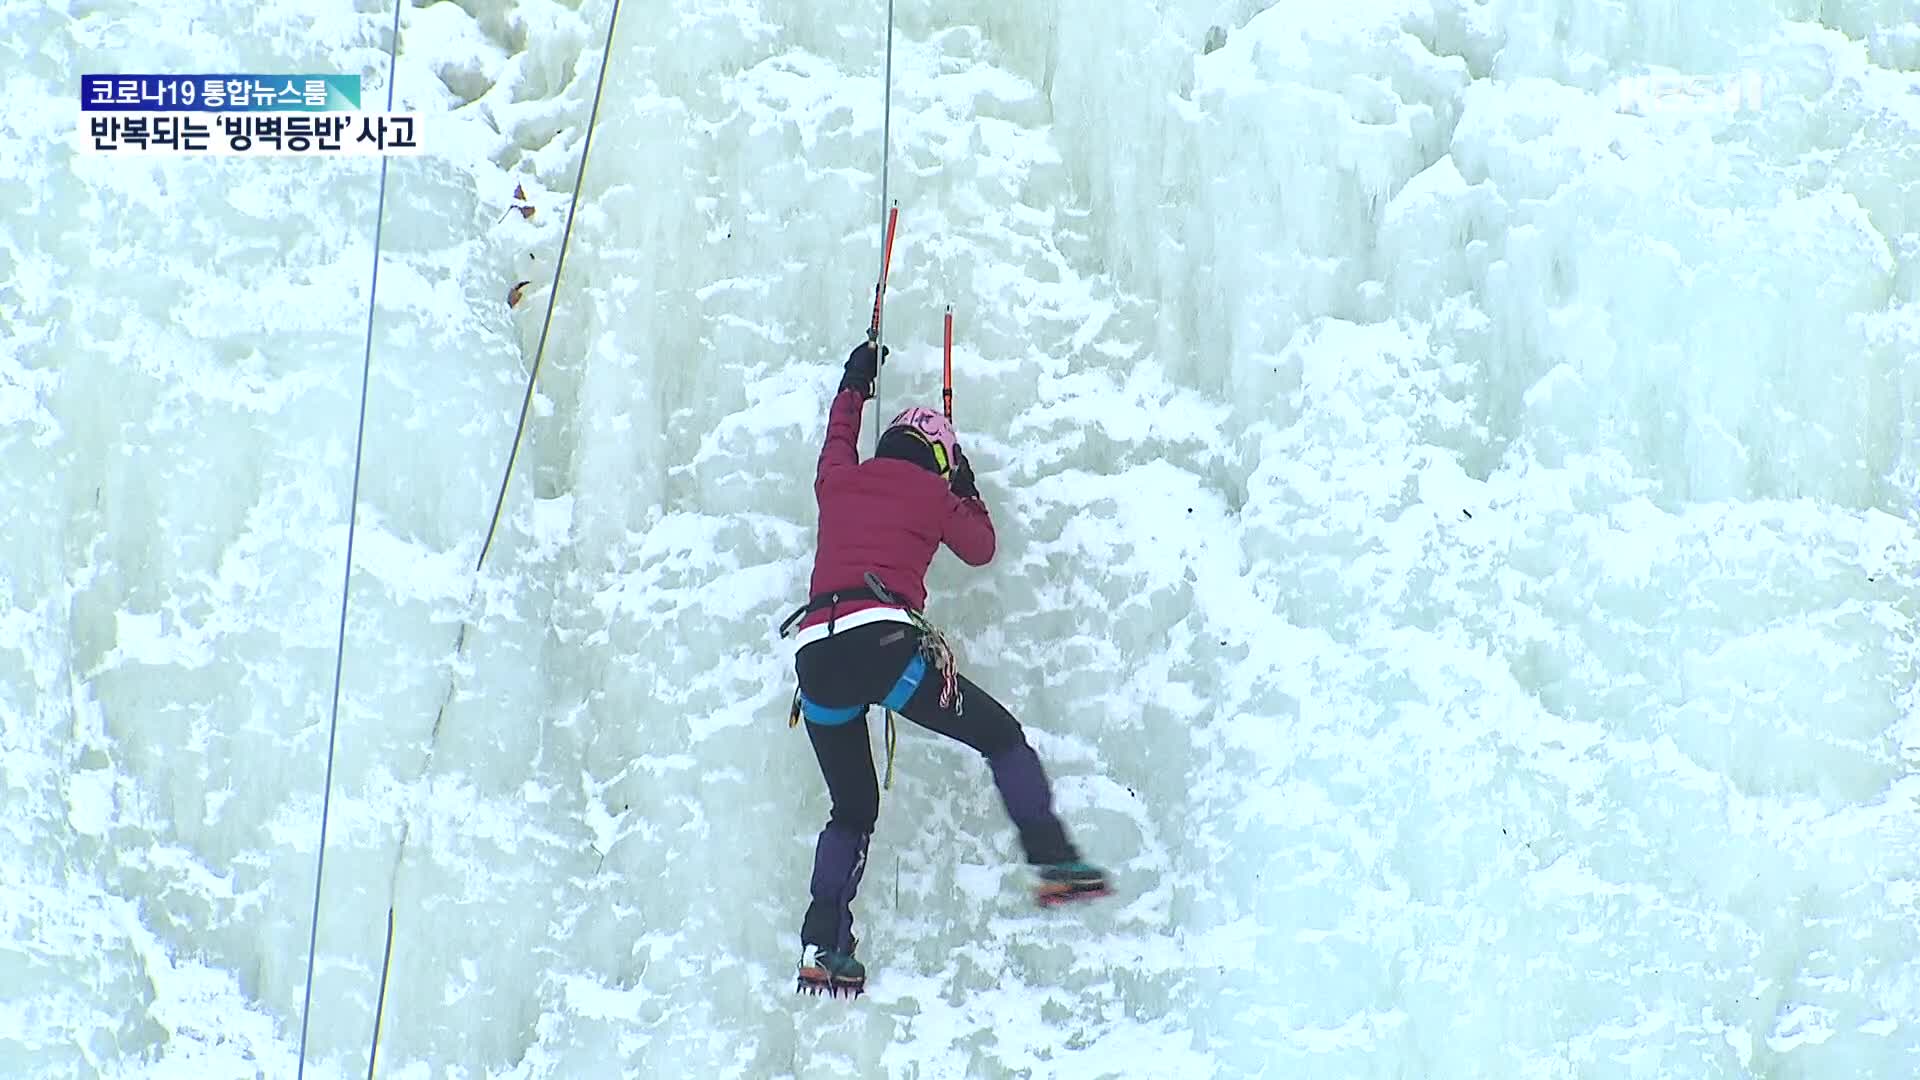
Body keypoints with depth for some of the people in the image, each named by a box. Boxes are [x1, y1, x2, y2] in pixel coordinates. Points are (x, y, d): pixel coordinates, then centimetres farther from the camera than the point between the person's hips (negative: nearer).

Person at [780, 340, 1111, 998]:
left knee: (851, 811, 14)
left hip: (815, 651, 4)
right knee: (999, 735, 11)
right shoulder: (931, 490, 14)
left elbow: (838, 438, 48)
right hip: (883, 640, -4)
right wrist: (965, 488, 46)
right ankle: (1055, 863, -1)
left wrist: (854, 385, 64)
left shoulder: (838, 481, 24)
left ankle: (824, 948, 0)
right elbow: (980, 547, 31)